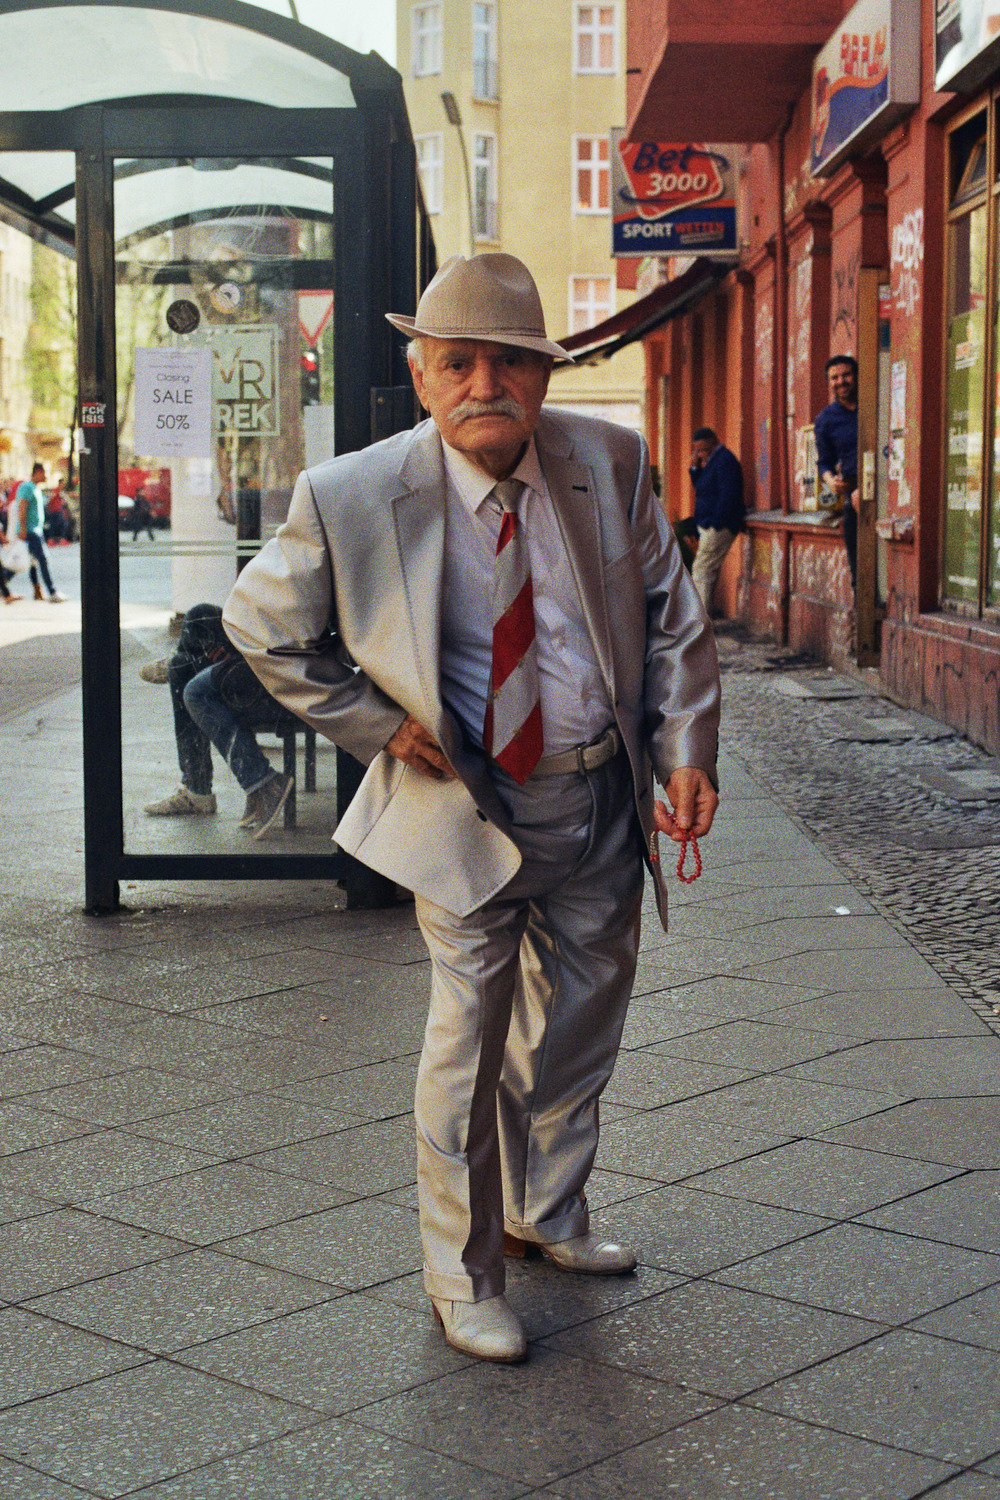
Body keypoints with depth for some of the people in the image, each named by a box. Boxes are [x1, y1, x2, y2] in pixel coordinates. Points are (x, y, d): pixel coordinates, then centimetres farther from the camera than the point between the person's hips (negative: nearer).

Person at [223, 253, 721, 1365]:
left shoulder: (608, 464, -7)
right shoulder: (352, 498, -16)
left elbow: (671, 615, 3)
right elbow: (260, 625, -2)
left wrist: (686, 754, -6)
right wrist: (378, 726, -8)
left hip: (604, 796, 4)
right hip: (467, 801, -4)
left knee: (581, 1025, 18)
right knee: (471, 1039, 1)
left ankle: (548, 1215, 42)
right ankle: (462, 1276, 22)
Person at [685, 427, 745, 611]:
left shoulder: (725, 461, -14)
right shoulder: (712, 460, 17)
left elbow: (727, 496, -21)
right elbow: (699, 486, 22)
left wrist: (716, 524, -21)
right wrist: (695, 467, 6)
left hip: (719, 527, -10)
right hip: (708, 526, 10)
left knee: (701, 570, -12)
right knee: (708, 572, 11)